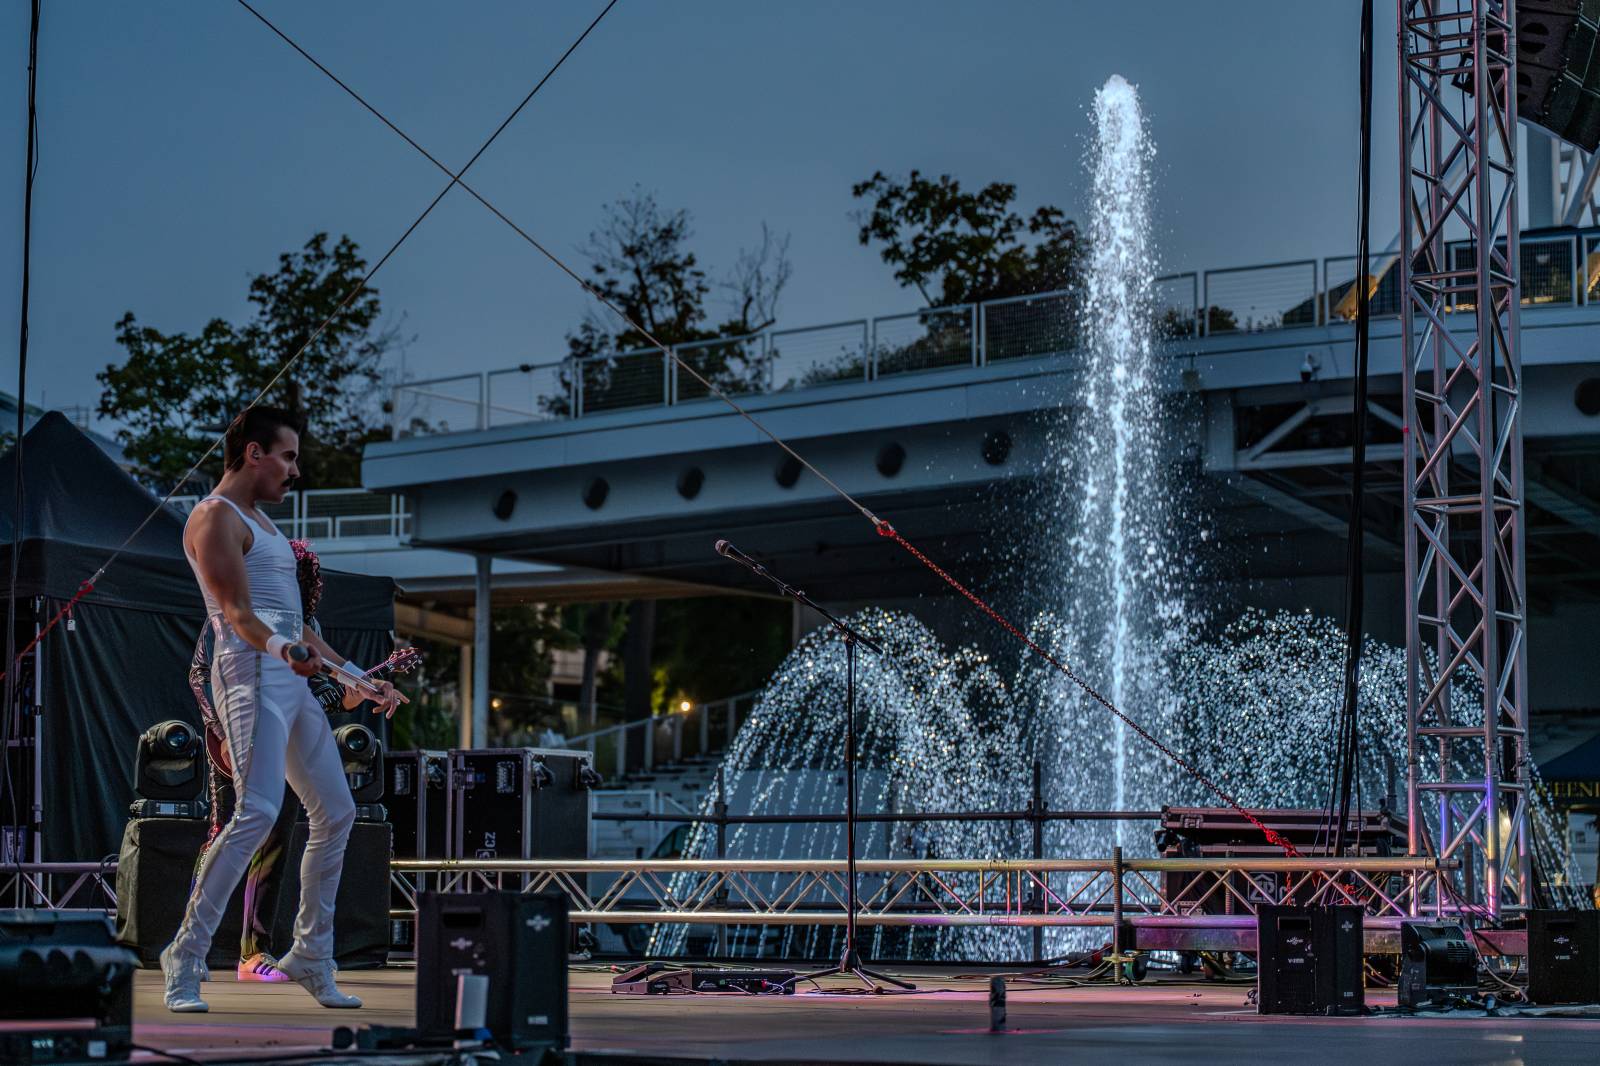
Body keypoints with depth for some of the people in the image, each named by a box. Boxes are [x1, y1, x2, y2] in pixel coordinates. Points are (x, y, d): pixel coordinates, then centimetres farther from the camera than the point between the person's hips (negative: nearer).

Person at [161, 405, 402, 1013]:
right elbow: (239, 614, -18)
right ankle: (185, 960, -19)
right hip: (251, 674, -10)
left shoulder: (260, 523, 25)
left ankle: (310, 957, 20)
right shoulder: (216, 517, -5)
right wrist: (281, 648, -37)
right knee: (257, 811, -22)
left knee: (335, 812, 11)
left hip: (292, 678, 10)